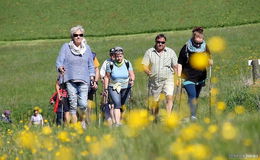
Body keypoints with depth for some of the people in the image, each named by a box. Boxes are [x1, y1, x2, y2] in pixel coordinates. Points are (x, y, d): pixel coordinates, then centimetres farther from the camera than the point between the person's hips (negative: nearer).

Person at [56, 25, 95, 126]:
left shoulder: (87, 48, 14)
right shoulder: (66, 47, 6)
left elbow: (91, 65, 20)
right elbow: (59, 62, 1)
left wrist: (92, 77, 9)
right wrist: (60, 68, -21)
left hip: (83, 81, 1)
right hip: (70, 80, -1)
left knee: (83, 104, -12)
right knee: (73, 105, -7)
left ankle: (83, 123, 14)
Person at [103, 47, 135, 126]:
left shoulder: (127, 63, -3)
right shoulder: (110, 65, -8)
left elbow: (132, 74, -1)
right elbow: (107, 77, -1)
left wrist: (132, 80, -23)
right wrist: (105, 89, -3)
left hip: (125, 88, 3)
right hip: (113, 88, -3)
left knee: (122, 104, 7)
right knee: (117, 104, -19)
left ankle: (119, 120, 25)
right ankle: (117, 123, -26)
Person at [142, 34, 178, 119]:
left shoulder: (171, 52, 7)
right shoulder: (149, 52, 5)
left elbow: (175, 66, 10)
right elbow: (144, 65, 1)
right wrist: (148, 71, -19)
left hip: (168, 80, -1)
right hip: (154, 81, 1)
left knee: (169, 97, -22)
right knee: (154, 102, 7)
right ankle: (154, 120, 23)